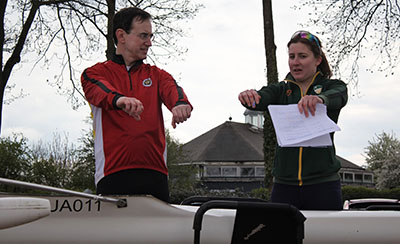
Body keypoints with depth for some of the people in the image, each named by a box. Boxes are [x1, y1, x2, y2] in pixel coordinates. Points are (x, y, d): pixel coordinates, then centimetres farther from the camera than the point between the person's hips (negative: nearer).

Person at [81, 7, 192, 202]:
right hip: (113, 173, -2)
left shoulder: (156, 75, 20)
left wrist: (180, 103, -27)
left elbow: (172, 89, -2)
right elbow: (99, 91, -12)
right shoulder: (96, 73, 11)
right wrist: (119, 99, -36)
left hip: (155, 173, 3)